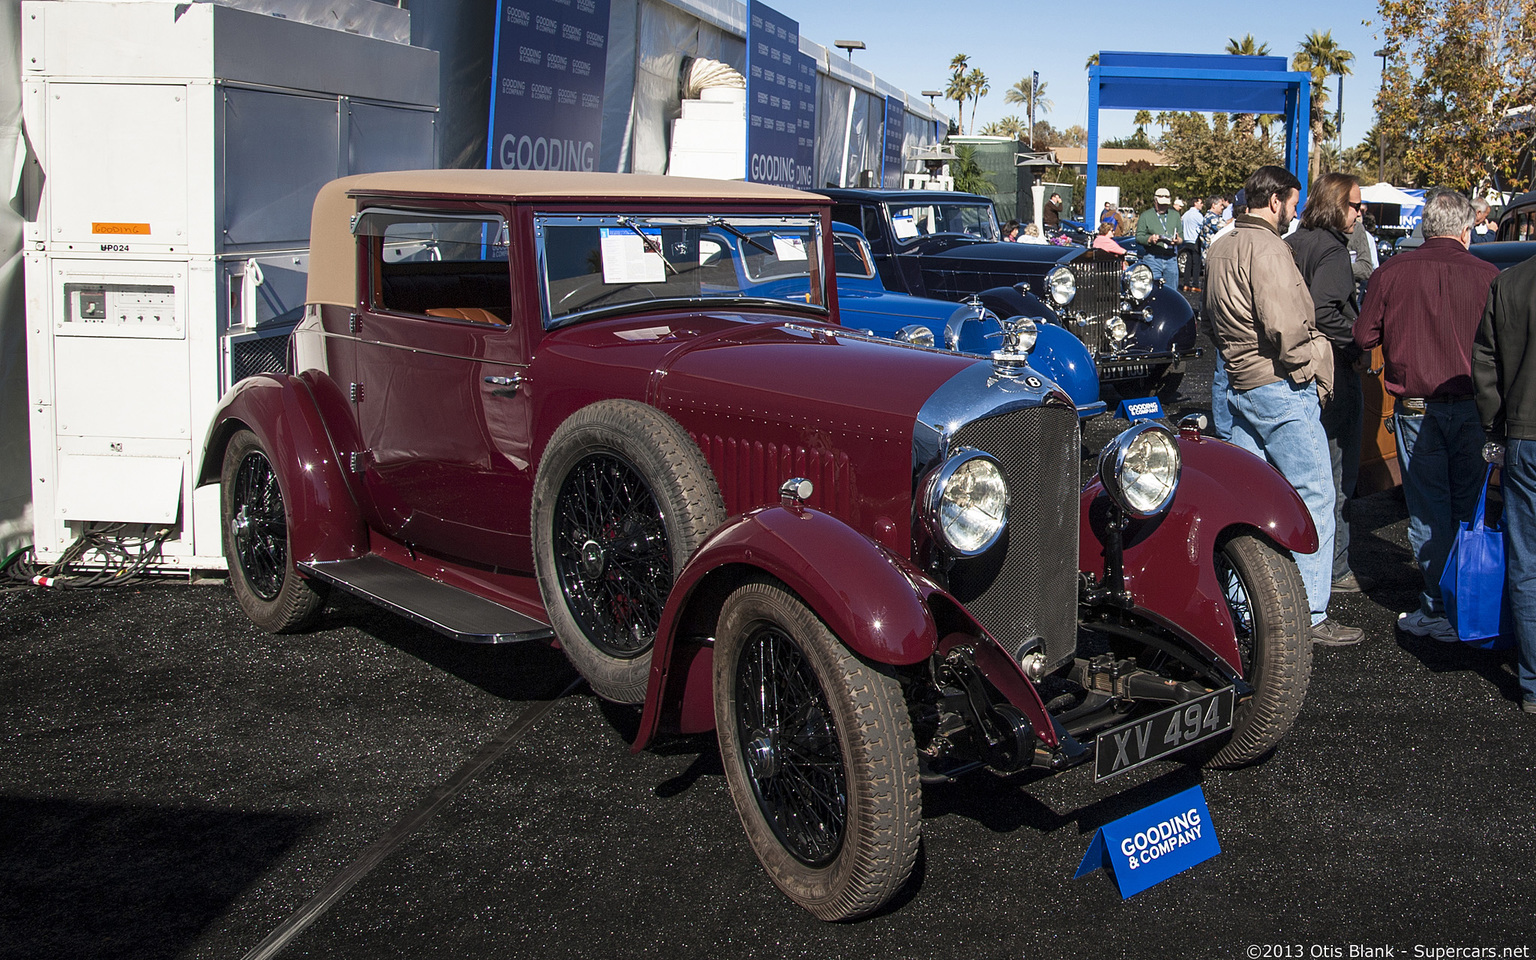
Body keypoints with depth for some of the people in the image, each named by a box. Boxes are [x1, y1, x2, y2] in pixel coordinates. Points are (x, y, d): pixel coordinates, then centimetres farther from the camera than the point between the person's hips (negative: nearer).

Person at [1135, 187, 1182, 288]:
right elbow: (1138, 237, 2)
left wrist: (1177, 240, -6)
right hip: (1152, 258, -4)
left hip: (1171, 258, 4)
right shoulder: (1145, 215, 7)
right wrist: (1150, 239, -18)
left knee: (1171, 291, 3)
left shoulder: (1175, 215, 19)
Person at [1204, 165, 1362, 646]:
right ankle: (1311, 615, -2)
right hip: (1280, 388, -10)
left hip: (1239, 385, 10)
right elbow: (1284, 325, -23)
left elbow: (1214, 318, 23)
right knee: (1314, 497, -4)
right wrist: (1311, 371, -11)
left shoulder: (1219, 250, 16)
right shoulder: (1266, 247, -15)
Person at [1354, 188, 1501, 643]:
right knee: (1471, 509, 11)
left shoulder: (1391, 273, -6)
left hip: (1417, 408, 0)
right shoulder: (1488, 276, -7)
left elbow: (1365, 336, 1)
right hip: (1475, 407, 1)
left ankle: (1439, 610, 7)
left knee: (1429, 509, 6)